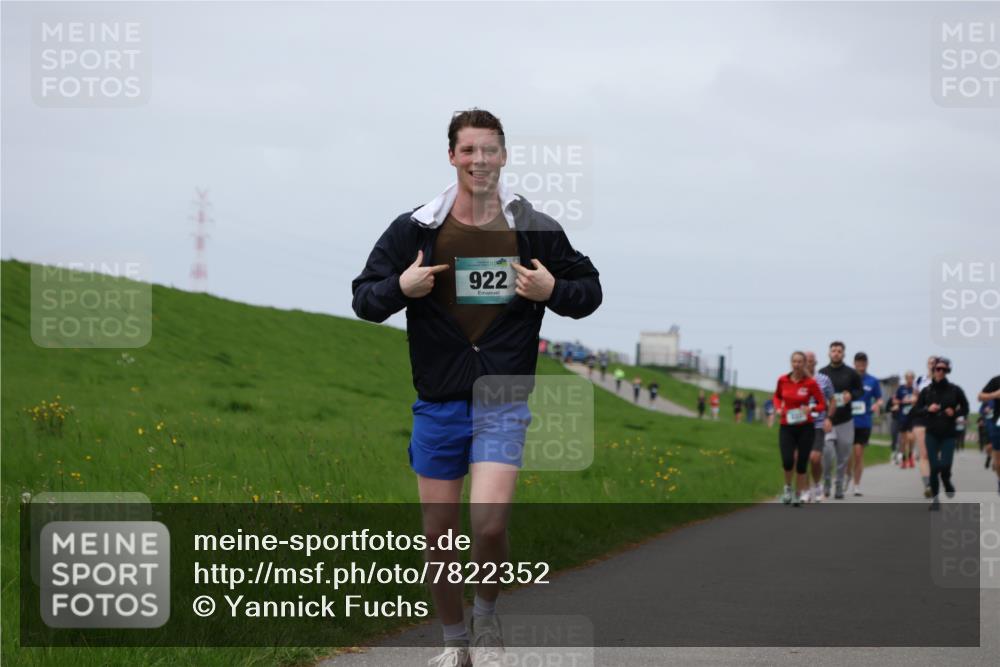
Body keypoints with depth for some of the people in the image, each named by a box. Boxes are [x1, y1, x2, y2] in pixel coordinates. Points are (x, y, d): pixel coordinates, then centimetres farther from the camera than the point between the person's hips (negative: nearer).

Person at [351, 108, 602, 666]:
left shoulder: (536, 231, -1)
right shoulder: (416, 228, -1)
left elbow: (590, 289, 10)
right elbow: (364, 299, 5)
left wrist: (554, 291, -11)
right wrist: (400, 288, -16)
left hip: (503, 402, -1)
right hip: (438, 403, 2)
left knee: (489, 523, -17)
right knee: (439, 533, 5)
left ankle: (488, 613, 12)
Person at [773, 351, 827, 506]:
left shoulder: (811, 383, -6)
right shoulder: (783, 380, 0)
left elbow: (822, 404, -1)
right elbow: (777, 396, 20)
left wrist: (810, 408, -20)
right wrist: (778, 408, 0)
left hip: (805, 427, -1)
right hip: (786, 427, 1)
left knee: (802, 462, 2)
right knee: (787, 461, -15)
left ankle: (799, 494, 19)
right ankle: (788, 487, 14)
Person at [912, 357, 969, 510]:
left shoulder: (955, 390, -1)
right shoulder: (927, 391, 2)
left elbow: (965, 408, 7)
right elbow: (917, 410, 7)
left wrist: (955, 413, -12)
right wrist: (928, 409, -12)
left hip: (948, 434, -1)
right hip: (931, 434, 1)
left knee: (945, 466, -11)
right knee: (934, 467, -4)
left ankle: (947, 483, 24)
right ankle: (934, 497, 11)